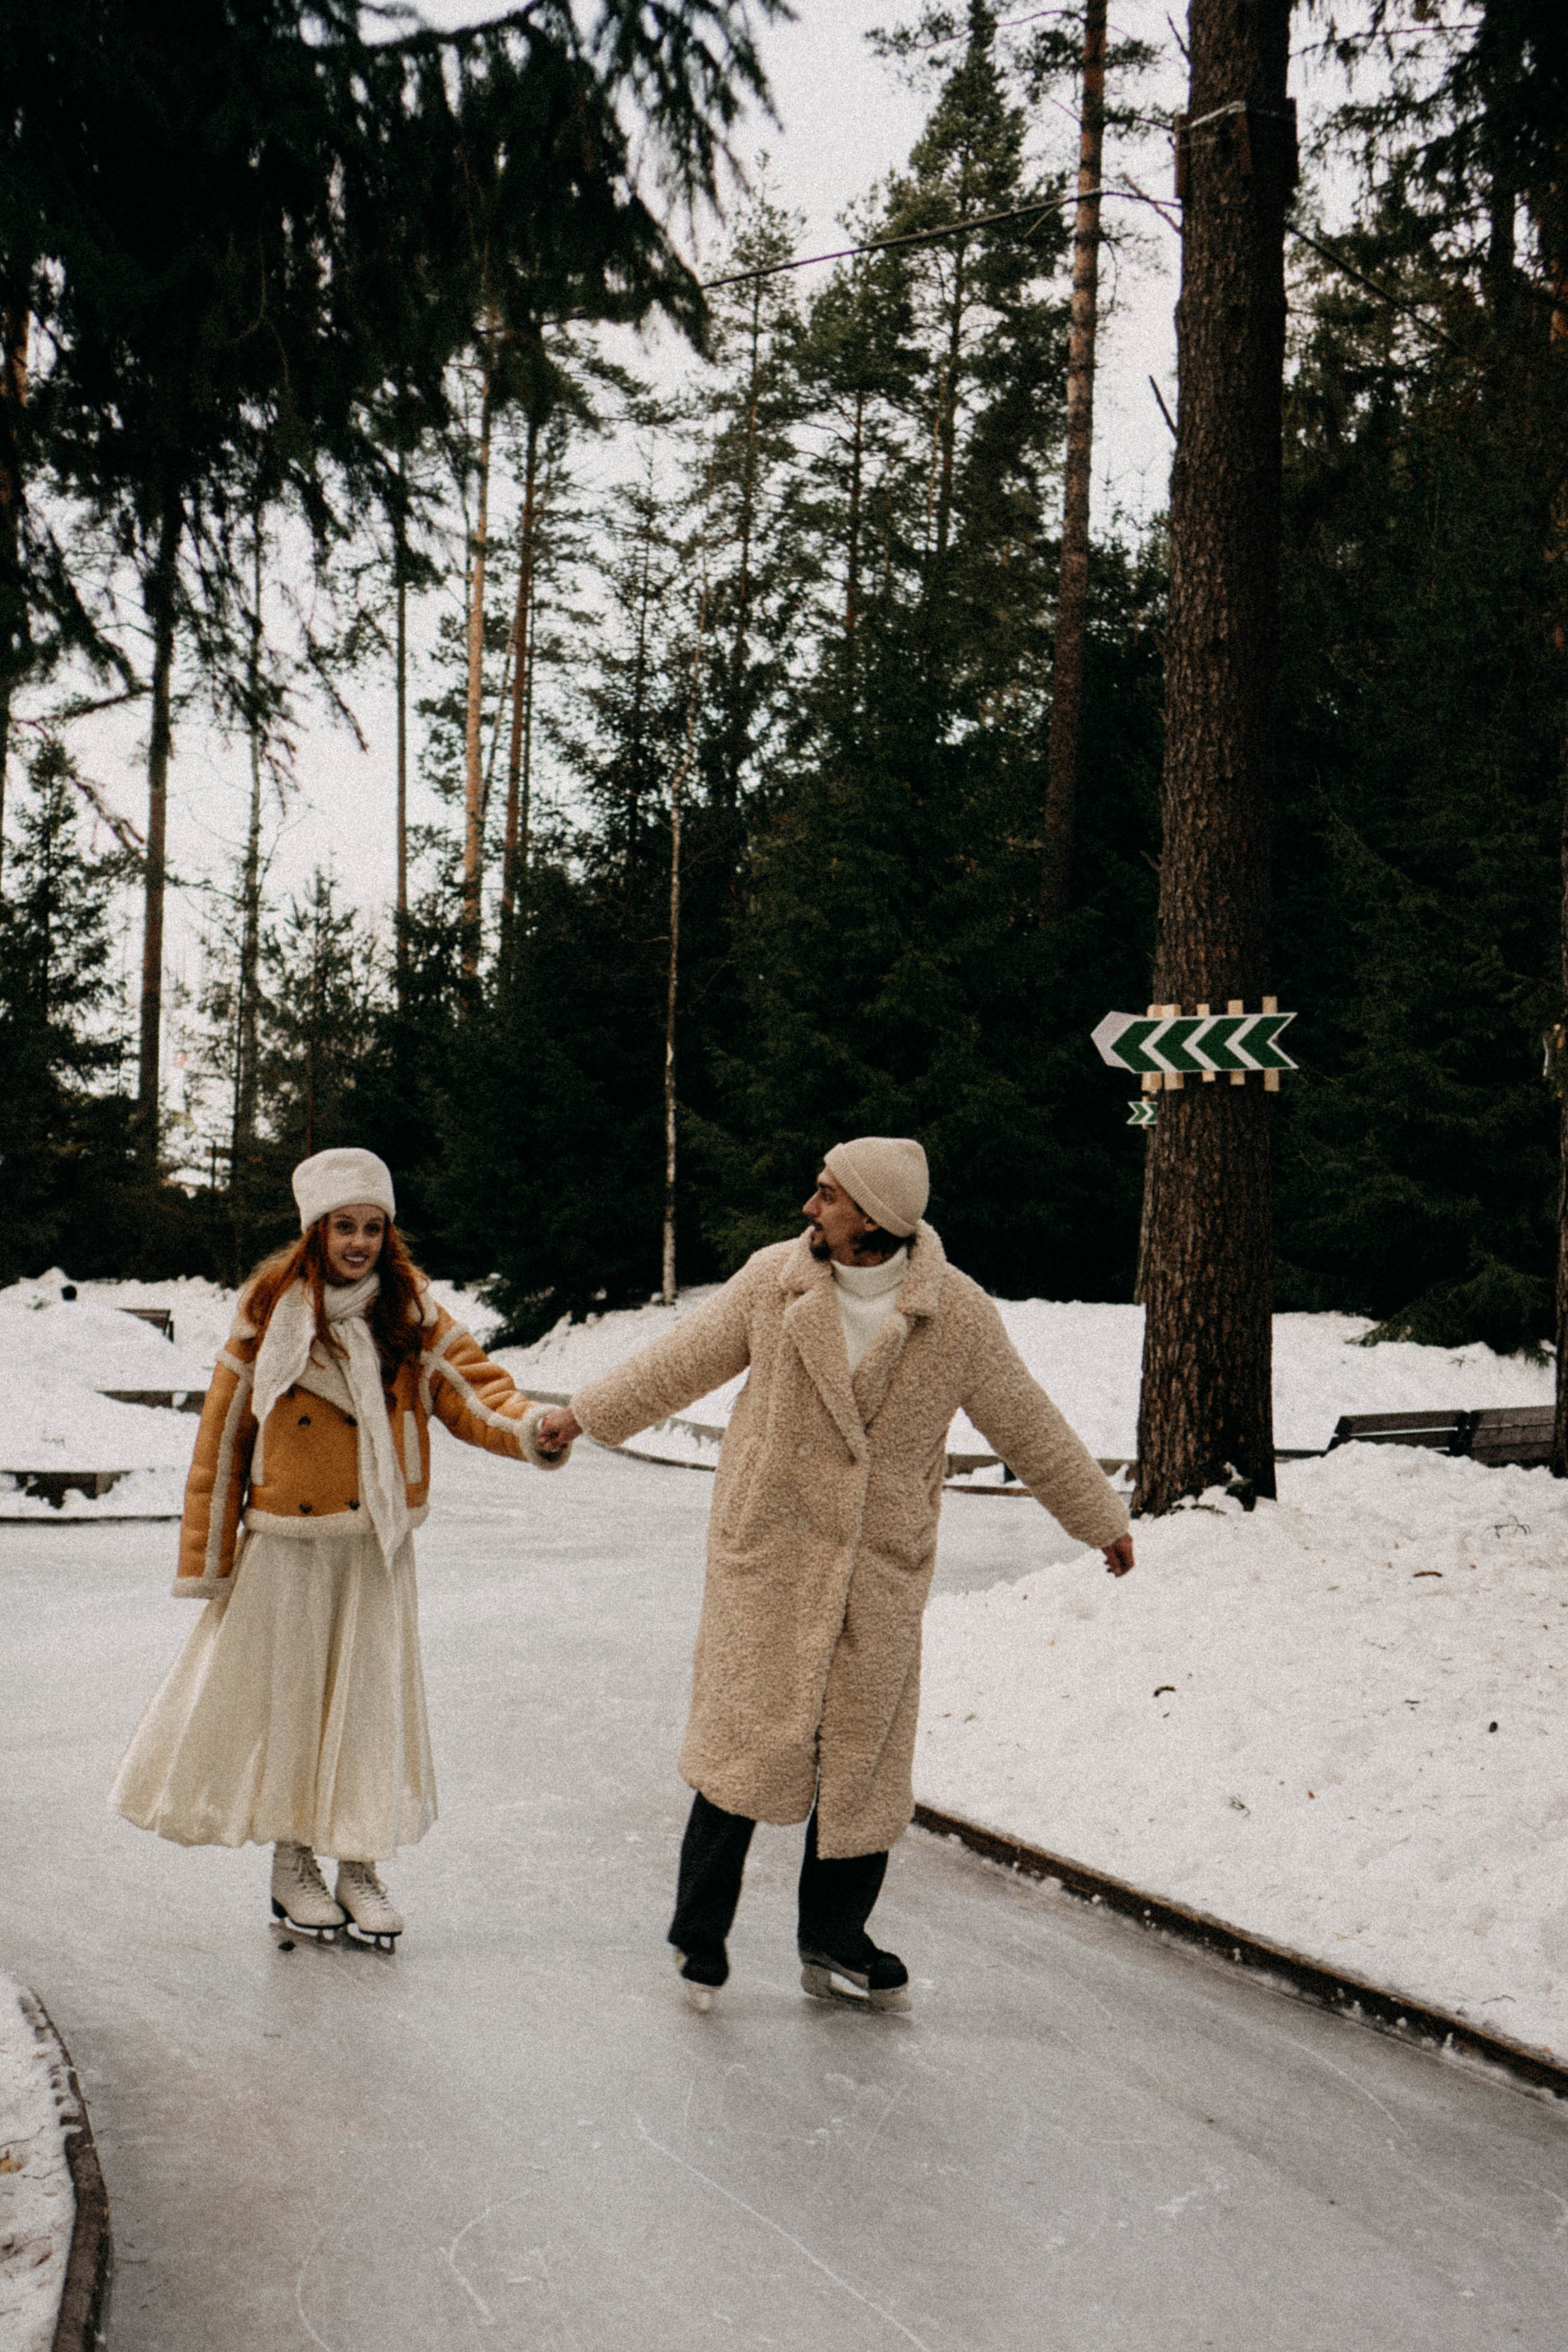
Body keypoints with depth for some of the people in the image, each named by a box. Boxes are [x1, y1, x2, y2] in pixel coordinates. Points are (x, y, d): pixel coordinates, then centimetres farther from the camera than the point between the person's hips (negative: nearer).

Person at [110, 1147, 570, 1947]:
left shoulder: (410, 1312, 0)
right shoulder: (269, 1311, -5)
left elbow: (469, 1386, -9)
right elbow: (224, 1431, -1)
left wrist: (528, 1428, -32)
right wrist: (205, 1556, -1)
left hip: (375, 1544, 1)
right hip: (285, 1544, -1)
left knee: (370, 1698, 5)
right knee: (286, 1695, 7)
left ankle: (358, 1866, 18)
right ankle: (291, 1866, 23)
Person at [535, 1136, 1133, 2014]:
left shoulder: (959, 1315, -7)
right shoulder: (773, 1280, -4)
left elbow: (1027, 1425, 4)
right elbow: (684, 1360, 9)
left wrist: (1101, 1517, 12)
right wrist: (585, 1414, 14)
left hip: (881, 1570, 1)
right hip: (766, 1553, 0)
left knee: (862, 1752, 7)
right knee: (744, 1738, -3)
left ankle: (835, 1941, 23)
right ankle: (700, 1934, 13)